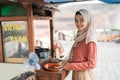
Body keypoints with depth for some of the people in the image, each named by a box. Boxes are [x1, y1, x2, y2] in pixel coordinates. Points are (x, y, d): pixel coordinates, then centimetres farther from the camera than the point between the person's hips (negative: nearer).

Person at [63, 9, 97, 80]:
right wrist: (68, 63, -4)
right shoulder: (80, 37, 3)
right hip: (76, 74, 7)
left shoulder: (90, 40, -20)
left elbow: (91, 64, -21)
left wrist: (70, 66, -18)